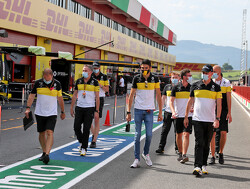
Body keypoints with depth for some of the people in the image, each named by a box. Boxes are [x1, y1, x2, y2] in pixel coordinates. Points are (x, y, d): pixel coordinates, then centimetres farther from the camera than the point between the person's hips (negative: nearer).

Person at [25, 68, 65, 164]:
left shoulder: (57, 84, -2)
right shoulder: (38, 83, -1)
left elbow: (60, 98, 9)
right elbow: (32, 95, 5)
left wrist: (62, 112, 15)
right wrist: (28, 108, -5)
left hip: (52, 113, -2)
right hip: (39, 113, 2)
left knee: (50, 132, -15)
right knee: (42, 133, 9)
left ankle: (47, 154, -22)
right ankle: (44, 152, 25)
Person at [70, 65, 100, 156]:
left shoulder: (94, 82, -2)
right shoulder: (78, 81, 8)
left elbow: (97, 97, -2)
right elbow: (75, 95, 14)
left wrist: (97, 111, -7)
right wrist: (71, 108, 11)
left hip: (90, 108, -3)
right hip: (79, 108, 3)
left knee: (86, 129, -3)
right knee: (76, 127, 0)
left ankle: (84, 148, 8)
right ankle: (81, 142, 27)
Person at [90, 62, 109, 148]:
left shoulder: (104, 77, 2)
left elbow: (107, 90, 3)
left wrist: (101, 85, -14)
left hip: (100, 99, -2)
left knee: (97, 120, -6)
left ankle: (94, 141, -2)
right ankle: (94, 134, 25)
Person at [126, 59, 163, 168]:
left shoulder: (154, 79, 2)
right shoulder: (136, 78, 0)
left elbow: (158, 96, 7)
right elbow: (131, 95, 3)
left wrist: (160, 112, 5)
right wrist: (128, 112, 0)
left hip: (149, 111, 0)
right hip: (138, 110, 0)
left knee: (149, 134, -4)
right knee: (137, 135, 0)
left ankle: (146, 154, 21)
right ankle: (137, 159, 7)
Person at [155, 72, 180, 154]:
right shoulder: (167, 87, 8)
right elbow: (163, 98, 12)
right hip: (168, 111, 1)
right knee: (165, 130, 1)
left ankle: (177, 148, 19)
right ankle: (161, 147, 4)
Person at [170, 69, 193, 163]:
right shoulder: (176, 87, 0)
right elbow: (171, 101, 0)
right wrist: (173, 112, -16)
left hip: (188, 115, 0)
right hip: (178, 115, 0)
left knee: (186, 134, -12)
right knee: (179, 135, 10)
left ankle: (184, 155, -17)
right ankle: (180, 153, 27)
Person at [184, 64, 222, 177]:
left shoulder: (216, 87, 4)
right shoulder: (195, 86, 6)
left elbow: (218, 104, 1)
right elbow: (190, 102, 12)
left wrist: (217, 119, -9)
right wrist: (186, 117, 11)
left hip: (210, 120, 1)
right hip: (197, 119, -1)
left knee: (206, 144, 9)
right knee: (199, 143, -9)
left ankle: (204, 165, 19)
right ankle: (197, 167, -13)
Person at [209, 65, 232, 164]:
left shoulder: (226, 83, 2)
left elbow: (228, 98, 1)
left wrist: (229, 113, -5)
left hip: (223, 111, -1)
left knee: (223, 133, -5)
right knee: (212, 133, -3)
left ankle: (220, 153, 15)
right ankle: (212, 156, 4)